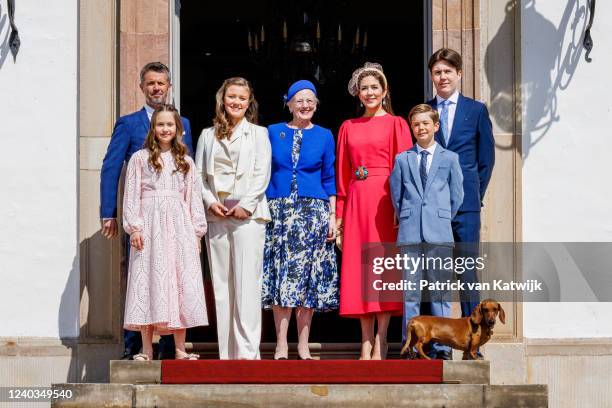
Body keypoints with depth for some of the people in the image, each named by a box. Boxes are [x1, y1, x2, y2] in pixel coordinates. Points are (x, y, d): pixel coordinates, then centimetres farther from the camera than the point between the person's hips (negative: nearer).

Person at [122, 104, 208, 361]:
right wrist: (134, 227, -7)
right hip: (150, 224, -3)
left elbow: (193, 198, 14)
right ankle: (147, 350, -3)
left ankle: (180, 349, 1)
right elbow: (131, 195, 2)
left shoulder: (185, 162, 16)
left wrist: (197, 231, 7)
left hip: (179, 226, 3)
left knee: (181, 283, -2)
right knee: (148, 281, -6)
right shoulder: (140, 159, 7)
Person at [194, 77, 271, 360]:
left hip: (248, 215, -3)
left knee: (247, 283, -10)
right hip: (216, 217, 3)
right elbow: (198, 175, 12)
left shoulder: (258, 133, 10)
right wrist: (210, 201, -5)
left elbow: (262, 174, 1)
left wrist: (246, 205, -10)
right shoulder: (208, 135, 17)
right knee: (221, 283, 2)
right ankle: (227, 353, 5)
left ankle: (248, 352, -12)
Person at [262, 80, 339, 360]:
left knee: (308, 276, 0)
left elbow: (329, 179, 10)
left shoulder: (324, 136, 9)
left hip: (313, 211, 0)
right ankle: (281, 345, -2)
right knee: (280, 275, -5)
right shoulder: (273, 132, 10)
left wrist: (333, 215, 2)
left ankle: (303, 345, 6)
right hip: (278, 210, 0)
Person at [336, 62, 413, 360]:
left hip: (384, 200, -4)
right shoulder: (348, 127, 15)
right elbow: (342, 173, 14)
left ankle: (381, 341, -4)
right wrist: (339, 215, 8)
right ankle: (366, 343, 4)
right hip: (356, 201, 4)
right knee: (358, 267, 1)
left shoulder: (396, 124, 4)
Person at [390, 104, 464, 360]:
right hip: (410, 233, 1)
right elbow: (396, 195, 14)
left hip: (440, 233, -1)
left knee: (440, 290, 2)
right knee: (411, 291, 2)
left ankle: (441, 346, 5)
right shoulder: (402, 159, 10)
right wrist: (407, 220, 10)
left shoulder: (449, 159, 8)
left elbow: (457, 195, 10)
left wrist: (443, 219, 9)